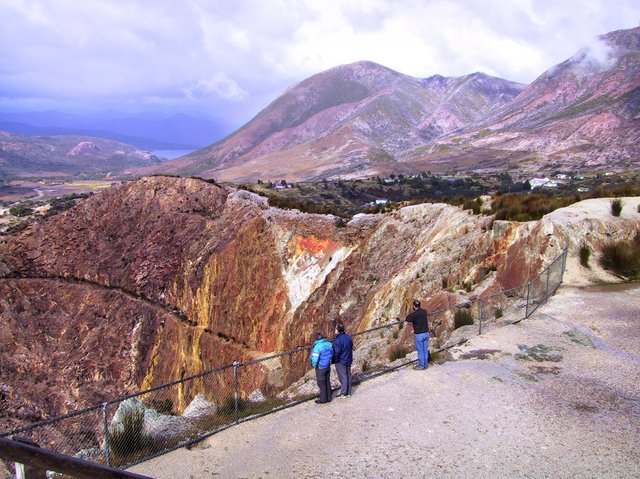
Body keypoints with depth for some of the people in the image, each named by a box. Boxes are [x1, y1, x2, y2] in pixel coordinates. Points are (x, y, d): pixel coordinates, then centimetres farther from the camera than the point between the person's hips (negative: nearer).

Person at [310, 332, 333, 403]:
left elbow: (314, 359, -23)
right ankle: (328, 398, 29)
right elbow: (332, 355, 6)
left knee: (321, 384, 8)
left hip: (320, 368, -6)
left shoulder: (317, 347, -24)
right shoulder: (329, 344, -5)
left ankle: (323, 399, 19)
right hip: (328, 366, 6)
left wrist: (314, 365, -4)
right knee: (327, 382, 18)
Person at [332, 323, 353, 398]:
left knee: (343, 377, 2)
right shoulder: (348, 337, 0)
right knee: (348, 376, 15)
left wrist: (335, 360, -6)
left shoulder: (337, 340, -24)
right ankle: (348, 393, 24)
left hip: (341, 362, -7)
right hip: (348, 360, 7)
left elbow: (336, 352, -21)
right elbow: (351, 348, 11)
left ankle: (343, 393, 10)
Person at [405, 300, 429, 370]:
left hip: (419, 334, -6)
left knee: (420, 351, 4)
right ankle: (425, 364, 24)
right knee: (425, 349, 14)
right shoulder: (424, 312, 1)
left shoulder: (414, 314, -20)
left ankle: (421, 366, 12)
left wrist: (411, 314, 6)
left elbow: (408, 319, -9)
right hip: (426, 333, 6)